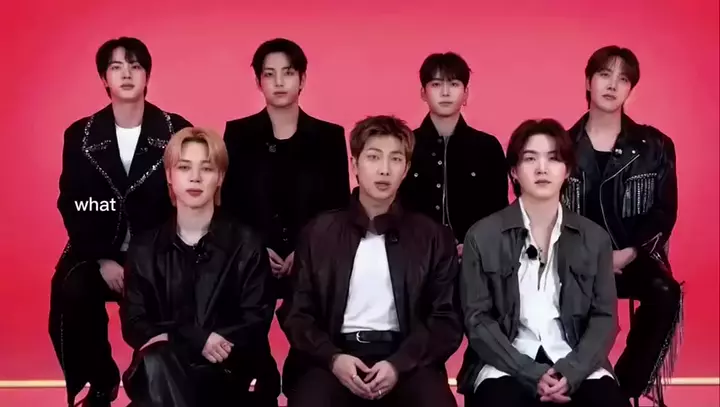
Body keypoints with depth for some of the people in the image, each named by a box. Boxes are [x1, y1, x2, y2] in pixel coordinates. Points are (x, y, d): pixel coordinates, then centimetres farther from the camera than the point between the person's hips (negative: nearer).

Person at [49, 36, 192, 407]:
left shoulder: (177, 132, 0)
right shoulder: (79, 135, 5)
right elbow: (72, 205, 1)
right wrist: (102, 260, -12)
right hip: (97, 252, 2)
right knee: (69, 295, -28)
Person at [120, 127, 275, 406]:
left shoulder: (246, 245, 5)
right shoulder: (144, 247, 11)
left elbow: (256, 323, -3)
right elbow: (134, 324, 4)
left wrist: (172, 338, -15)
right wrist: (197, 338, -16)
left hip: (222, 372, -2)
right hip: (158, 371, 2)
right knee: (156, 363, -35)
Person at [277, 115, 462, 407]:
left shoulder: (432, 237, 10)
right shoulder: (319, 232, 11)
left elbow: (447, 319, 6)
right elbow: (296, 313, 9)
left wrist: (399, 363, -11)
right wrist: (333, 357, -10)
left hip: (406, 358, 1)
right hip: (332, 356, 0)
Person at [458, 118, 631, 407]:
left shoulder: (594, 238, 11)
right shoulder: (482, 237, 3)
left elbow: (604, 316, 6)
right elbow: (477, 319, -2)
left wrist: (570, 372, -11)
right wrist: (532, 374, -13)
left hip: (576, 364, 2)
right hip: (507, 364, -2)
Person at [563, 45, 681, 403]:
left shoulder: (654, 146, 6)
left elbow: (664, 213, 4)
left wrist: (630, 253, -11)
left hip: (634, 258, 1)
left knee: (665, 295, -32)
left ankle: (624, 389, -16)